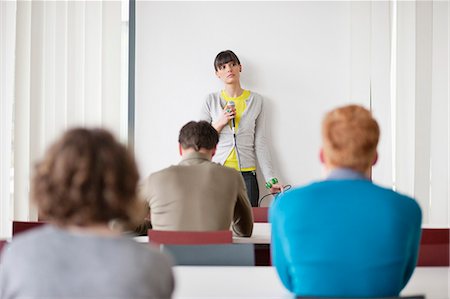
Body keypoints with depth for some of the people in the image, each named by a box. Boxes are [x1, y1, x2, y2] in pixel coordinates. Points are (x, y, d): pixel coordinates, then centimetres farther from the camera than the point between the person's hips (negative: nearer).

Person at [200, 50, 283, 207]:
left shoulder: (256, 100, 7)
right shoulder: (211, 100, 6)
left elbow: (260, 143, 6)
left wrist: (271, 179, 1)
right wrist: (219, 123, -10)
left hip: (246, 175, 0)